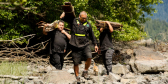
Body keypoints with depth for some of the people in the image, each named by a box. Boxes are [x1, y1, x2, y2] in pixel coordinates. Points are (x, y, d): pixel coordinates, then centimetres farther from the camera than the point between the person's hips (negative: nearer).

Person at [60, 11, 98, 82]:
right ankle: (77, 77, 21)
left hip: (85, 45, 2)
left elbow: (92, 35, 19)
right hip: (75, 46, -2)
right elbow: (62, 17, 4)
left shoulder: (88, 24, 9)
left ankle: (85, 72, 2)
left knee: (89, 57, -20)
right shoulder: (73, 21, 1)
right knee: (76, 63, 3)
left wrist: (95, 44, 20)